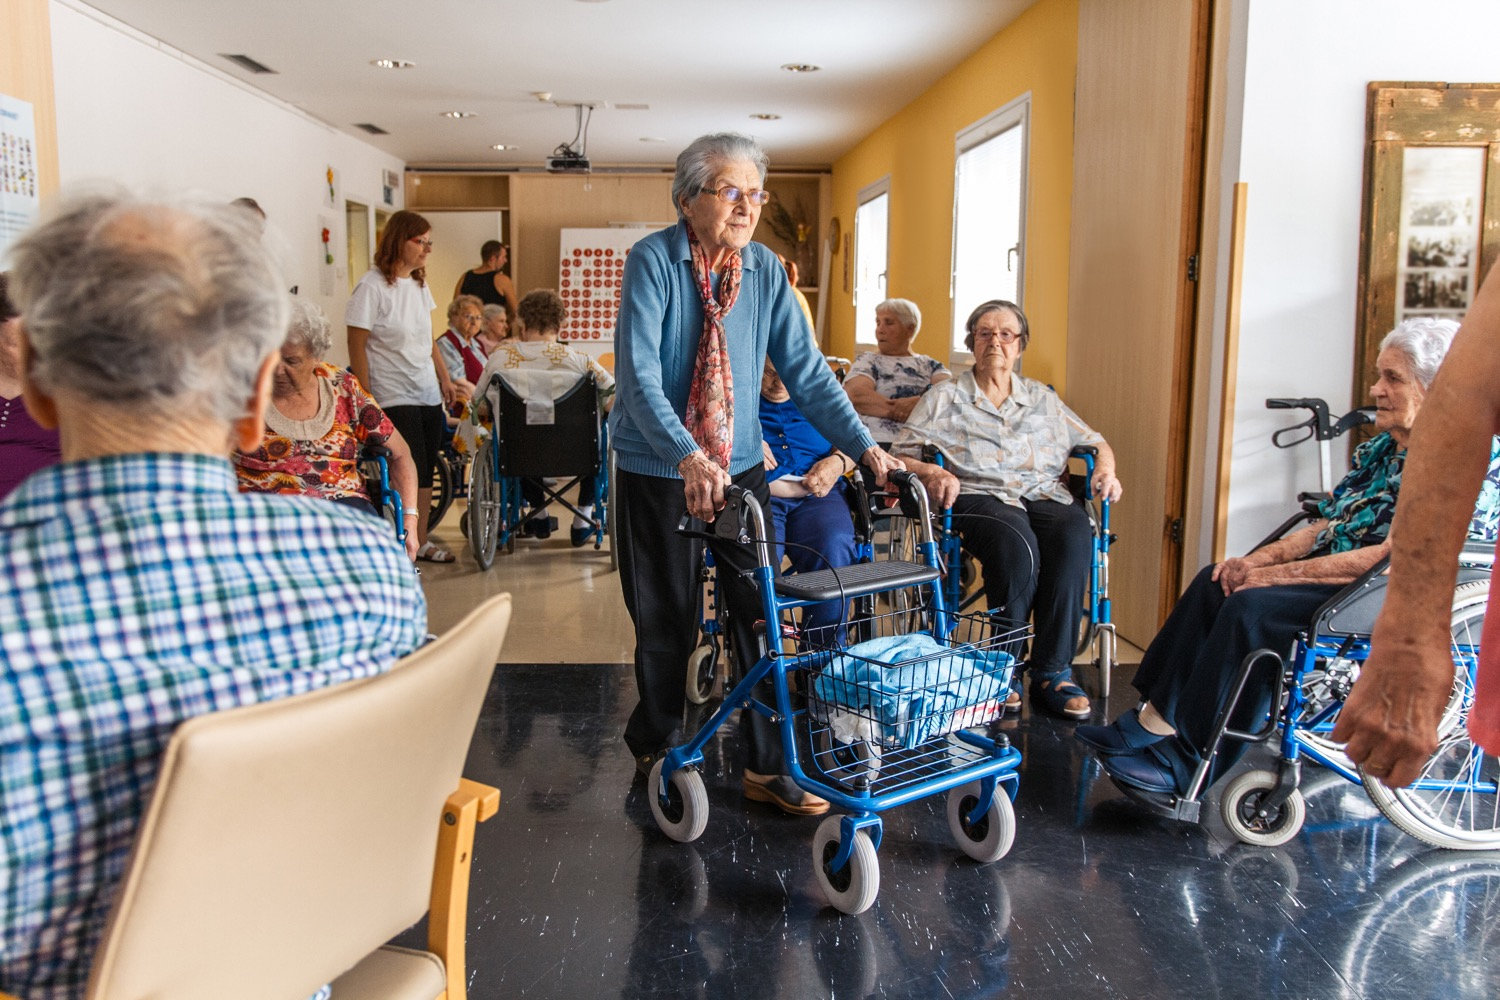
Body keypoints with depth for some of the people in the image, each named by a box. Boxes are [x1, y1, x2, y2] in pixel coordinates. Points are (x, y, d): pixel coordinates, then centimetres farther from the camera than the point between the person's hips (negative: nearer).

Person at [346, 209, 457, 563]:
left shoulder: (420, 285, 12)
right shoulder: (372, 287, -11)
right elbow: (357, 346, -12)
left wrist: (445, 378, 16)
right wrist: (364, 398, -15)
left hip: (428, 395, 7)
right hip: (394, 397, -7)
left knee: (426, 471, 9)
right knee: (410, 473, -8)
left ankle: (421, 541, 19)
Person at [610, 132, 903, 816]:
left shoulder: (765, 271, 0)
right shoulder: (653, 261, -13)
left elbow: (805, 371, 0)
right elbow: (638, 376, -24)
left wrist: (865, 447, -11)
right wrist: (688, 459, -38)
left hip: (740, 465, 4)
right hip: (657, 470, -3)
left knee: (760, 612, 2)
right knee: (665, 622, 8)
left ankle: (766, 767, 15)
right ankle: (655, 747, 32)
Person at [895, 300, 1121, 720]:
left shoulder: (1042, 398, 25)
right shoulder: (945, 398, 15)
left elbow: (1094, 441, 28)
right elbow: (900, 456, 7)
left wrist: (1105, 469, 5)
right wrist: (931, 473, -15)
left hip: (1045, 494, 3)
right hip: (978, 496, -3)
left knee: (1074, 534, -33)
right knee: (1018, 544, -38)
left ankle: (1052, 671, -28)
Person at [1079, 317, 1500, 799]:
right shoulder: (1379, 449, 14)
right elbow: (1326, 525, 14)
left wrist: (1278, 573, -20)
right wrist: (1258, 560, -3)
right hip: (1333, 570, 9)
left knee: (1254, 607, -27)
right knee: (1215, 584, -6)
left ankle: (1186, 765, -20)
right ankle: (1156, 719, -9)